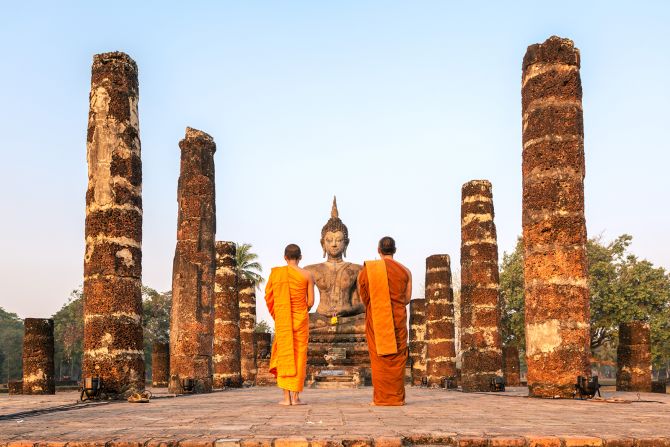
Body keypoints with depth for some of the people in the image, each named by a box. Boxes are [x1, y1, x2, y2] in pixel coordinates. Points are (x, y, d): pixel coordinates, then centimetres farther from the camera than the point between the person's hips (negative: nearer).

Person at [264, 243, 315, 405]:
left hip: (281, 319, 1)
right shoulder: (307, 275, -2)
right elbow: (311, 301, -3)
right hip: (301, 319, -1)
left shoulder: (275, 273, -1)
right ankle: (295, 396, 4)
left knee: (284, 355, 7)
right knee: (299, 355, 5)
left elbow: (268, 297, 3)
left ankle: (286, 397, 5)